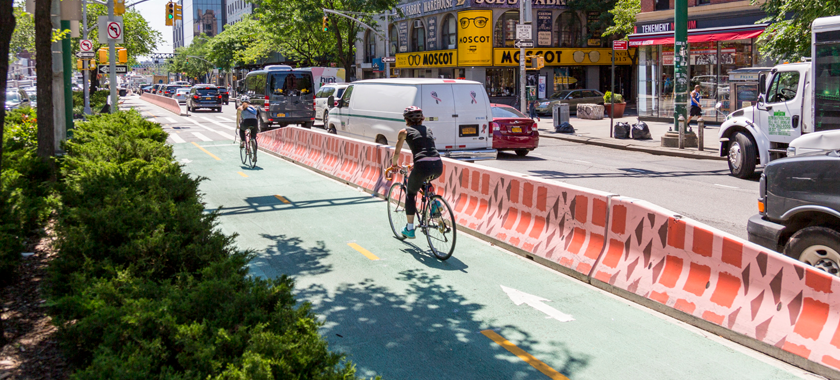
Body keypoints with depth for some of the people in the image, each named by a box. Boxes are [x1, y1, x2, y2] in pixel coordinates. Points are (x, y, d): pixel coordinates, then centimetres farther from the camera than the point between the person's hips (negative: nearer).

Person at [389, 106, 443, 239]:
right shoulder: (428, 130, 25)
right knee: (424, 183, 38)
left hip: (423, 166, -5)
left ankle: (409, 229, 18)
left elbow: (397, 153, 18)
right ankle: (434, 204, 17)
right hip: (438, 166, 5)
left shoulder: (405, 132, 12)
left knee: (410, 193, 19)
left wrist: (394, 165, 37)